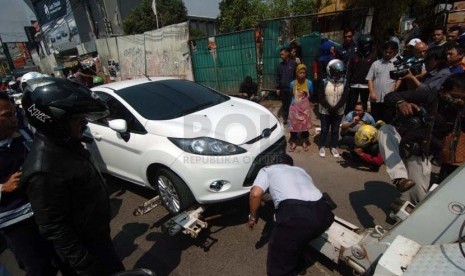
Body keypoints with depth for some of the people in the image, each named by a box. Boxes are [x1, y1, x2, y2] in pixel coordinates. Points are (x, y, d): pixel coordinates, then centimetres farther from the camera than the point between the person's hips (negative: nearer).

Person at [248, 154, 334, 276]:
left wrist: (253, 216, 20)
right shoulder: (300, 170, 35)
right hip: (322, 213, 7)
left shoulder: (268, 170, 22)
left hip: (294, 213, -6)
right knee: (299, 241, 38)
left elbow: (256, 193, 4)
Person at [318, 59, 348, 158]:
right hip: (325, 111, -2)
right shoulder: (325, 82, -8)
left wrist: (336, 108, -19)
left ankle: (334, 147, 25)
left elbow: (344, 98, -7)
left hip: (338, 112, 2)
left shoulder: (344, 83, -2)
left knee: (335, 130, 11)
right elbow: (321, 98, -12)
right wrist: (329, 107, -20)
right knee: (324, 130, 6)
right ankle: (322, 147, 21)